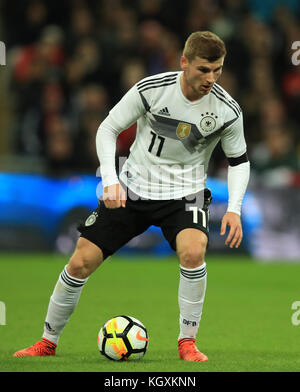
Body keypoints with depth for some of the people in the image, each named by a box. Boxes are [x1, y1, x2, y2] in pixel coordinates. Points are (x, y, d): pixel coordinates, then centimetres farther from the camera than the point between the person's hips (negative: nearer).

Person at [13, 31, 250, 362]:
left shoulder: (227, 111, -13)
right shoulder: (151, 89, -17)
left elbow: (239, 160, 2)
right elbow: (108, 129, -6)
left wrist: (234, 208, -12)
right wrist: (110, 181, -18)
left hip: (184, 194, 0)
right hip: (133, 188, 1)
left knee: (193, 250, -32)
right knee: (81, 262, -3)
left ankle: (187, 341, -14)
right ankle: (48, 341, 18)